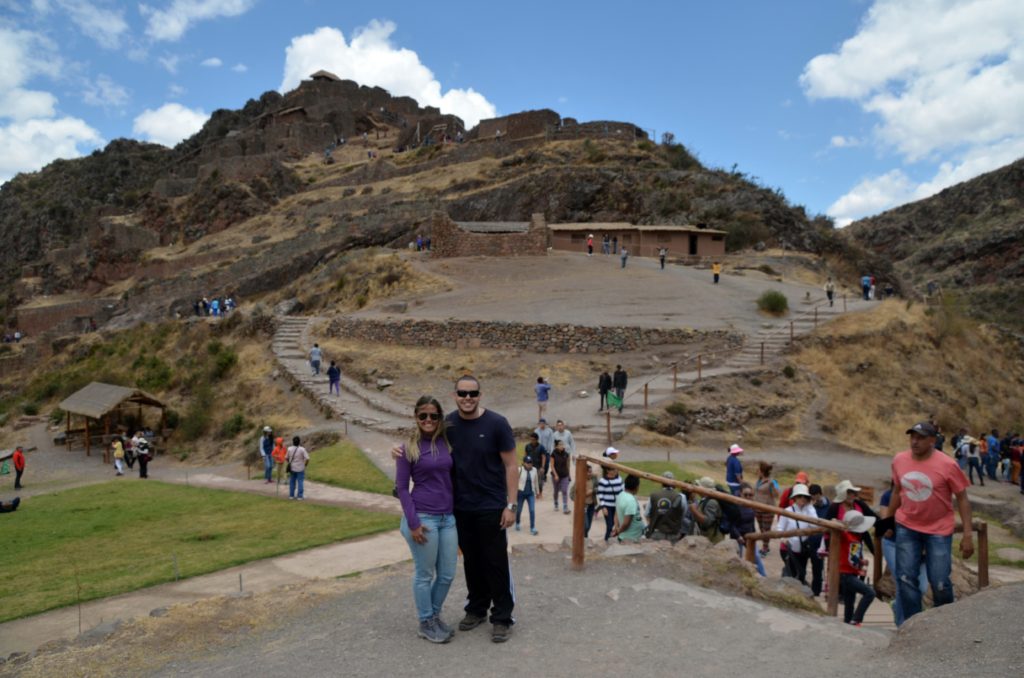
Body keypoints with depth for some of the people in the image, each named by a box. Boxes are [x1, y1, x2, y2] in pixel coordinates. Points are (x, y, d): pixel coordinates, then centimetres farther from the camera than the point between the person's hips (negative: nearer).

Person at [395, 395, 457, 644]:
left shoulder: (447, 443, 6)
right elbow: (402, 487, -5)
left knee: (447, 574, 11)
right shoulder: (408, 448, -6)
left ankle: (435, 616, 32)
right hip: (423, 518, -5)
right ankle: (425, 623, 23)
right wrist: (413, 523, -11)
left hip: (448, 518, 5)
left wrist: (456, 512, 10)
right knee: (425, 574, 6)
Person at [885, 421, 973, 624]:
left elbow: (962, 499, -8)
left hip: (939, 530, -3)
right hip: (907, 528, 3)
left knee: (940, 583, -1)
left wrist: (968, 535, -10)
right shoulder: (899, 460, -4)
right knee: (906, 579, 0)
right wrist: (886, 520, 17)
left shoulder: (947, 465, -14)